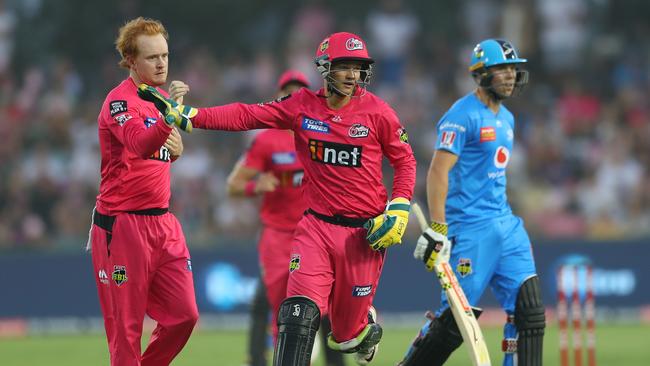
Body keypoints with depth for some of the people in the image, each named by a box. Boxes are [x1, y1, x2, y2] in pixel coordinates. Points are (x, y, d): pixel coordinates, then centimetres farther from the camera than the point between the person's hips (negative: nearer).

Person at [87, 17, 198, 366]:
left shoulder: (160, 99, 13)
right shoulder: (120, 101, -14)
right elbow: (139, 143, -34)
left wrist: (174, 150, 4)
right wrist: (169, 117, -52)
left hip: (162, 223, 8)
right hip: (122, 224, -8)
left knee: (184, 315, 4)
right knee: (125, 326, -3)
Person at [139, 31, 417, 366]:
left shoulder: (377, 112, -6)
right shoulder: (302, 106, -2)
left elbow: (404, 161, 6)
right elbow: (245, 116, -7)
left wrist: (399, 209, -8)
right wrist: (182, 113, -16)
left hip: (365, 234, -1)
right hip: (317, 228, 1)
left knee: (346, 333, 8)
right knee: (300, 313, -18)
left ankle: (365, 327, 46)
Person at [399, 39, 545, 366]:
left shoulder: (506, 119, 17)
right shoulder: (463, 115, -11)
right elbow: (438, 171, -17)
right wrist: (437, 229, -23)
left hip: (505, 224, 8)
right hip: (470, 227, -8)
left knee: (529, 307, -1)